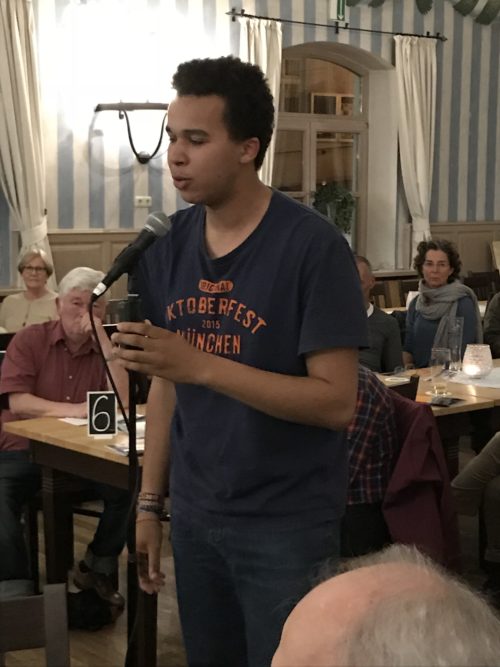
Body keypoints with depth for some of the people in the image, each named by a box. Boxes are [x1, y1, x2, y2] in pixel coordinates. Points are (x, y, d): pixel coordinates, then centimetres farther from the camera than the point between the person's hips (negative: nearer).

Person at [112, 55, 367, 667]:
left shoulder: (312, 246, -16)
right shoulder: (167, 245, 2)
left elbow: (337, 402, -19)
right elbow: (165, 383, 10)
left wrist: (202, 366, -26)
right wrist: (149, 502, 6)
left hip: (287, 524, -5)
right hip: (193, 513, 5)